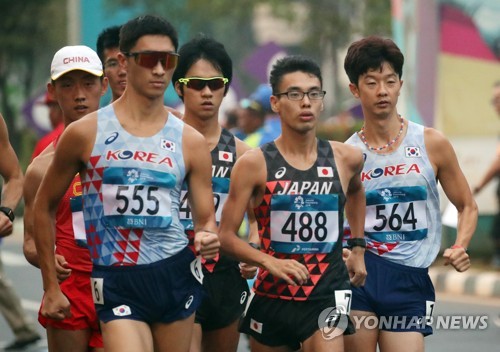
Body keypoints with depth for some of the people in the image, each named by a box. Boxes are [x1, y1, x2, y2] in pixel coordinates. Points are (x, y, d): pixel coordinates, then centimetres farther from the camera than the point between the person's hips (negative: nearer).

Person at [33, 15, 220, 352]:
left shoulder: (191, 142, 5)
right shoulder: (85, 133, -1)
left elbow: (206, 217, 11)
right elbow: (44, 207, 8)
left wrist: (207, 237, -15)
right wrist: (51, 287, 7)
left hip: (176, 275, 3)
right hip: (116, 282, -3)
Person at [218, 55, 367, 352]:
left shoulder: (346, 159, 2)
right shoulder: (255, 164, -7)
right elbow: (226, 235, -6)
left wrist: (359, 247, 21)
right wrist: (269, 261, -21)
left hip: (327, 293, 0)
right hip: (272, 294, 0)